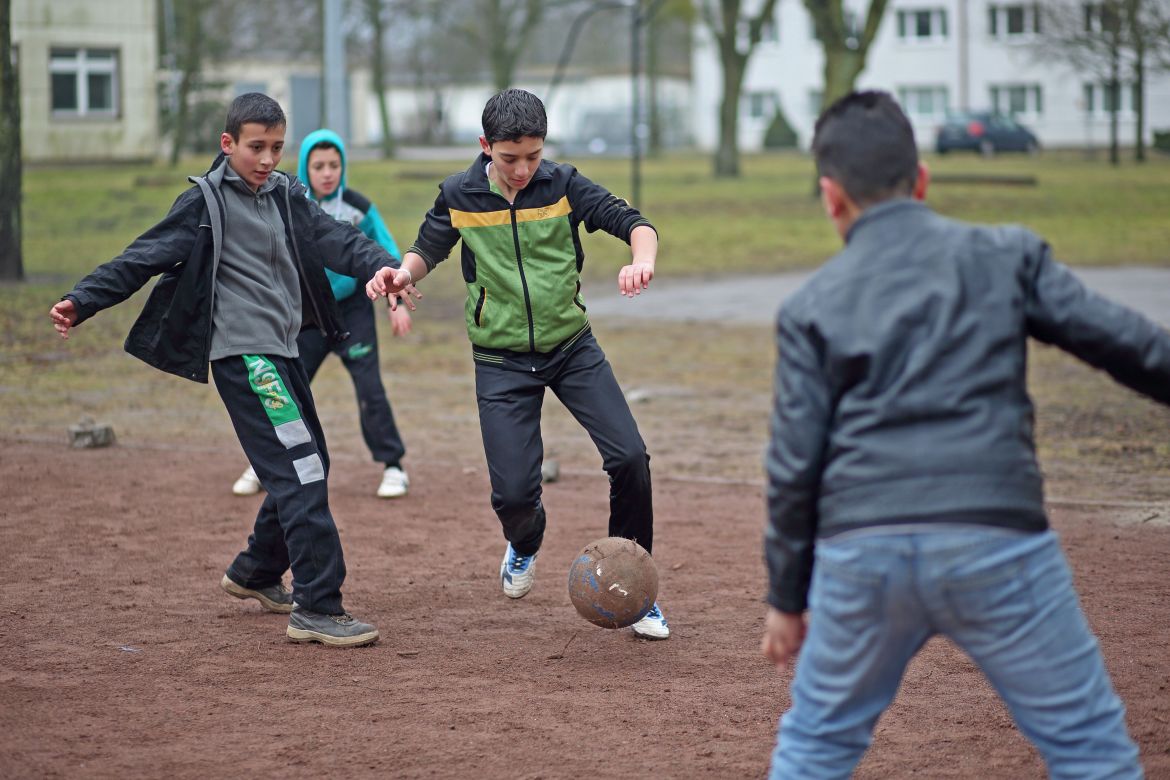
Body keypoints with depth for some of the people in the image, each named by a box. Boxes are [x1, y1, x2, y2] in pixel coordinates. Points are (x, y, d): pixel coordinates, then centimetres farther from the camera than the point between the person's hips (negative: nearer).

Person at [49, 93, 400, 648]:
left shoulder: (286, 196, 12)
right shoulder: (205, 202, -6)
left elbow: (335, 241, 2)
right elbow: (144, 257, -10)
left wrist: (387, 268, -17)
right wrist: (82, 300, -22)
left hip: (282, 351, 8)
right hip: (243, 355, -8)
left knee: (308, 467, 18)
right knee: (299, 470, -15)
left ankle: (255, 573, 36)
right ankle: (317, 609, -15)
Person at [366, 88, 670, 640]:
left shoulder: (563, 185, -7)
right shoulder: (459, 196, -5)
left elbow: (633, 223, -11)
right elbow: (428, 248, 9)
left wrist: (641, 259, -34)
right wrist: (403, 273, -14)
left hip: (572, 346, 1)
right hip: (501, 361, -1)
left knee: (629, 458, -14)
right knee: (513, 492, -10)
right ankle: (525, 543, 30)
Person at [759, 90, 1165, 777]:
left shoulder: (813, 306, 9)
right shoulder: (1006, 255, 7)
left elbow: (794, 467, 6)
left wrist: (786, 596, 14)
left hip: (861, 552, 2)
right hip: (995, 541, -2)